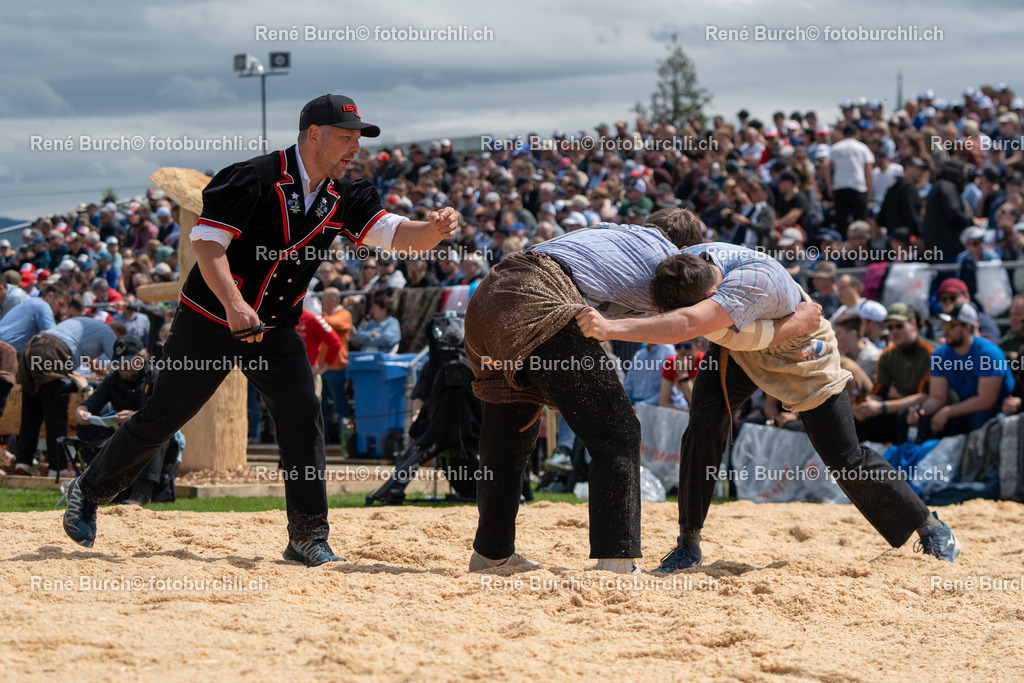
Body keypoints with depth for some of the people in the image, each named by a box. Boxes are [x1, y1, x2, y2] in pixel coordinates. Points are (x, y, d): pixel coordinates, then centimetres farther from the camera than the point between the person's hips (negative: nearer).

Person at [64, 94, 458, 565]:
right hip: (210, 323, -6)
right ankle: (88, 493, 20)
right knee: (161, 419, -1)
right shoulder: (255, 180, -18)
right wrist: (233, 304, -33)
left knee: (303, 416, -6)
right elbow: (206, 241, -21)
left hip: (274, 331, 6)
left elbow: (393, 232, -5)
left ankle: (308, 539, 0)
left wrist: (432, 230, -28)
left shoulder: (343, 198, 2)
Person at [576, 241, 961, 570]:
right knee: (704, 425, -20)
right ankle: (689, 541, -6)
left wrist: (612, 328, -66)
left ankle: (929, 528, 20)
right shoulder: (682, 266, -28)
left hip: (798, 353, -5)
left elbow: (688, 325, -62)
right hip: (735, 351, 5)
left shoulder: (754, 279, -48)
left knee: (845, 460, -1)